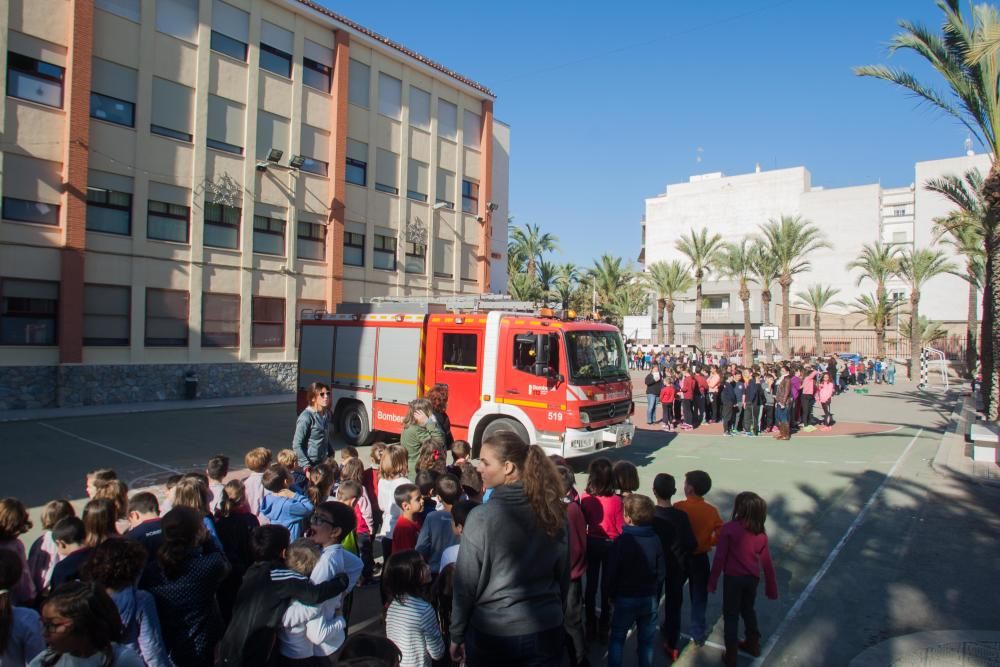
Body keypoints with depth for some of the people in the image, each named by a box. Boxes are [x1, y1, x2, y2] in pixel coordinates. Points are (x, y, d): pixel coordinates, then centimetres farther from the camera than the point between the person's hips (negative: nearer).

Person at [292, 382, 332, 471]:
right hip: (310, 464, -6)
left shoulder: (326, 414, 7)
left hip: (323, 463, 6)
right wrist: (306, 466, -21)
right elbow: (296, 445, -15)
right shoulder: (306, 417, -15)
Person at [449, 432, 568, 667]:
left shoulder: (481, 517, -20)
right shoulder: (552, 511, -7)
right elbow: (564, 576, 5)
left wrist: (457, 635, 2)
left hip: (491, 633, -3)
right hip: (546, 630, 3)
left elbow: (466, 585, -12)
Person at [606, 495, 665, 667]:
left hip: (625, 598, -3)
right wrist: (656, 596, 13)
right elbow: (662, 573, 0)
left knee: (617, 638, 13)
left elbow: (612, 572, -13)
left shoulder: (622, 541, -18)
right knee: (646, 640, 16)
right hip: (650, 598, 3)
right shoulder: (655, 540, -7)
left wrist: (612, 594, 4)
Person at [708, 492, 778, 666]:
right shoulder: (761, 534, -3)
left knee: (731, 615, 11)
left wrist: (712, 581, -5)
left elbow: (720, 557, -15)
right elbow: (767, 564, 3)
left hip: (733, 577, -4)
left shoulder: (729, 528, -17)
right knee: (748, 609, 28)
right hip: (752, 578, 4)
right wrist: (771, 589, 15)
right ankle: (753, 644, 44)